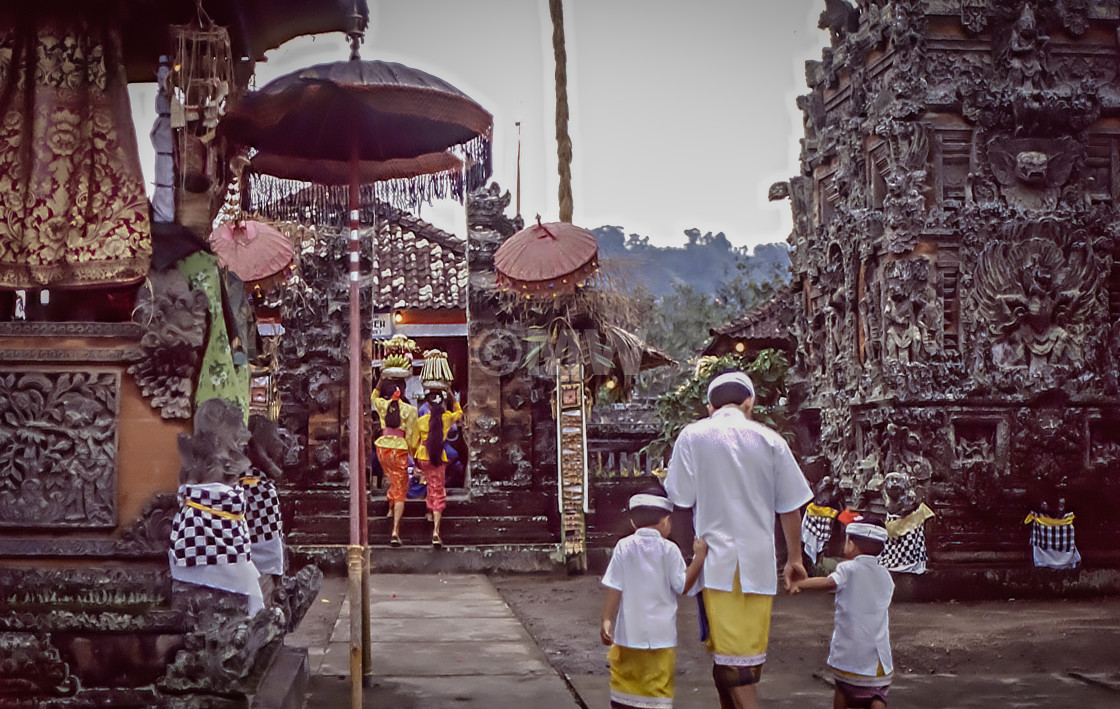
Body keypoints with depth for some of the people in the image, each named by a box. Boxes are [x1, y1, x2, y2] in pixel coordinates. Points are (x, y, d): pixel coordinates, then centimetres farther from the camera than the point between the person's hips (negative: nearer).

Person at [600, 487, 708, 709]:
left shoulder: (624, 547, -2)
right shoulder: (668, 550, -7)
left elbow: (614, 589, -4)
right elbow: (683, 586, -3)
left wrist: (606, 620, 1)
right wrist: (699, 557, 0)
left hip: (628, 633, 2)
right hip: (661, 635, -2)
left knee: (624, 680, 15)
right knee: (658, 688, 2)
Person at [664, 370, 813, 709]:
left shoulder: (693, 436, -1)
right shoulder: (769, 439, 2)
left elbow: (680, 499, -4)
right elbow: (790, 506, 5)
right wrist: (794, 558, 16)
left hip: (716, 562, -2)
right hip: (759, 561, 2)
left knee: (730, 658, -3)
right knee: (751, 650, 13)